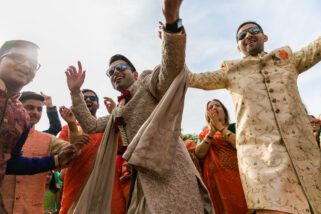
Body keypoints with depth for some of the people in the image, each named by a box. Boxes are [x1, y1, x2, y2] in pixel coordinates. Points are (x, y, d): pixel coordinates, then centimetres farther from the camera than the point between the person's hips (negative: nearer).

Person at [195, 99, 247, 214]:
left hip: (236, 177, -1)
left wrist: (220, 127, -10)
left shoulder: (234, 127, 7)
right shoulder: (204, 134, 12)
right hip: (215, 180, 2)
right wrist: (211, 132, -12)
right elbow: (199, 154, -5)